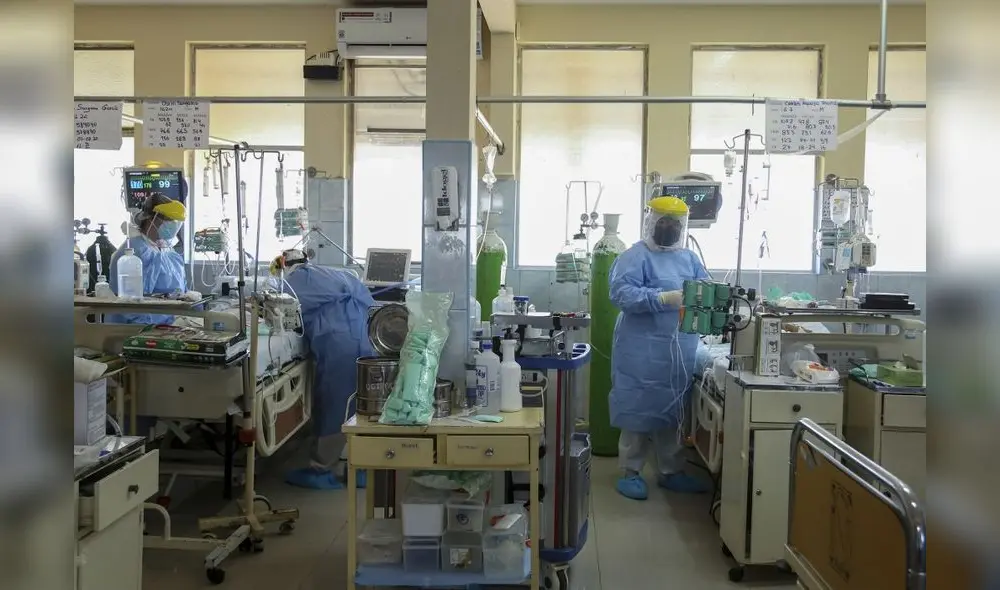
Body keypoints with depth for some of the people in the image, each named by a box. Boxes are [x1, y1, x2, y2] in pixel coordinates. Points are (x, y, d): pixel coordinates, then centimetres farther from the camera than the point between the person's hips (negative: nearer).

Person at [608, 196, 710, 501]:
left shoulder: (689, 258, 15)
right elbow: (621, 293, -20)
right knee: (638, 410, 1)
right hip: (643, 352, -7)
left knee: (672, 411, 15)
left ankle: (670, 471, 27)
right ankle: (630, 472, 14)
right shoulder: (635, 256, -7)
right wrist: (664, 298, -29)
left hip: (679, 351, 7)